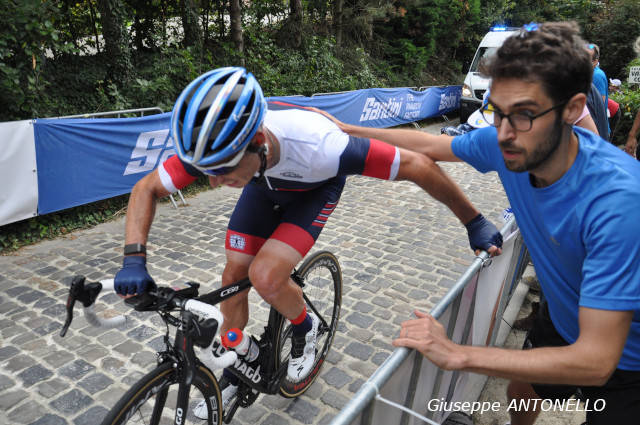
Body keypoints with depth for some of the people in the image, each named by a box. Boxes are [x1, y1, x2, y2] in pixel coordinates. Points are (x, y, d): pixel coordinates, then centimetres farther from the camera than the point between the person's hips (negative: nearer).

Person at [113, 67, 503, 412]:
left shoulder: (318, 147, -45)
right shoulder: (215, 147, -32)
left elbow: (416, 165, -34)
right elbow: (146, 190, -16)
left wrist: (474, 222, -22)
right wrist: (134, 260, -30)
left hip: (315, 191, -4)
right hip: (265, 187, 4)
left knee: (265, 276, -24)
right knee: (233, 277, 1)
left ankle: (305, 328, 11)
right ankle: (231, 376, 27)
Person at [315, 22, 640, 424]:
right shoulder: (507, 141, -22)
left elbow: (595, 361, -37)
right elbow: (428, 145, -4)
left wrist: (456, 354, -34)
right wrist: (342, 129, 0)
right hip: (563, 321, 5)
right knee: (520, 393, 25)